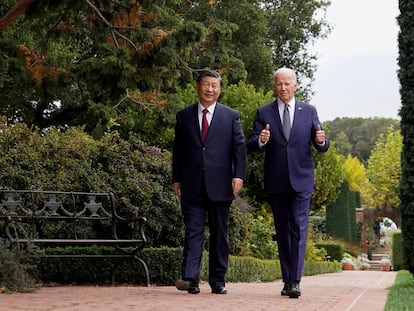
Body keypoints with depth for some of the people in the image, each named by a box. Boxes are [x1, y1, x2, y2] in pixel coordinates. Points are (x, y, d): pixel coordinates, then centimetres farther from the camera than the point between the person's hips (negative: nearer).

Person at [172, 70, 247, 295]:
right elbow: (178, 150, 11)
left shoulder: (231, 116, 8)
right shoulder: (184, 116, 11)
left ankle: (218, 281, 12)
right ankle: (190, 279, -11)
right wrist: (176, 179, 6)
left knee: (219, 233, 6)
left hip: (220, 185, 0)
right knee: (193, 231, -5)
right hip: (192, 185, 0)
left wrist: (239, 175, -9)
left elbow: (239, 147, 3)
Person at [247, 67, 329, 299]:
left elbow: (322, 147, 5)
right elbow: (251, 145, -1)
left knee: (298, 230, -9)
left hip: (301, 180, -1)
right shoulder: (264, 113, 5)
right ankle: (287, 280, 16)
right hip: (276, 182, 1)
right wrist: (261, 140, -24)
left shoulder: (309, 111, 6)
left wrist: (321, 141, -18)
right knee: (282, 232, 8)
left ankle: (295, 282, -11)